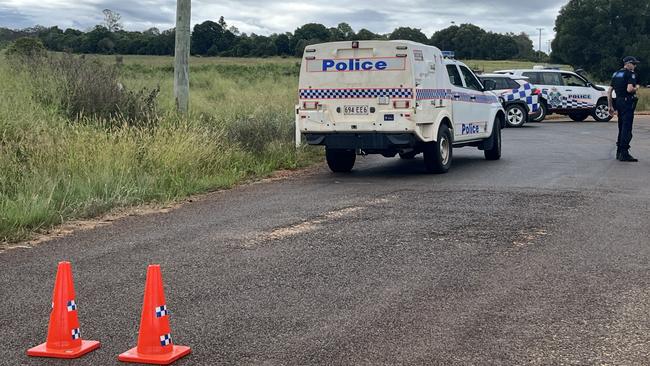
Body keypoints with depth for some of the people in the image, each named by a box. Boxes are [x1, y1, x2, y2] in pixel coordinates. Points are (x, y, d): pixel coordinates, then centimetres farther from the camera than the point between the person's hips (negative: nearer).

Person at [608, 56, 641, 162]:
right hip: (628, 102, -8)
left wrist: (610, 106, 17)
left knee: (622, 128, 16)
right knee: (627, 129, -7)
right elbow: (629, 89, -24)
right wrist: (636, 88, -2)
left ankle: (619, 152, 20)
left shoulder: (616, 74, 16)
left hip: (618, 102, 8)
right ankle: (624, 154, -10)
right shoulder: (630, 74, -9)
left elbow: (609, 92, 14)